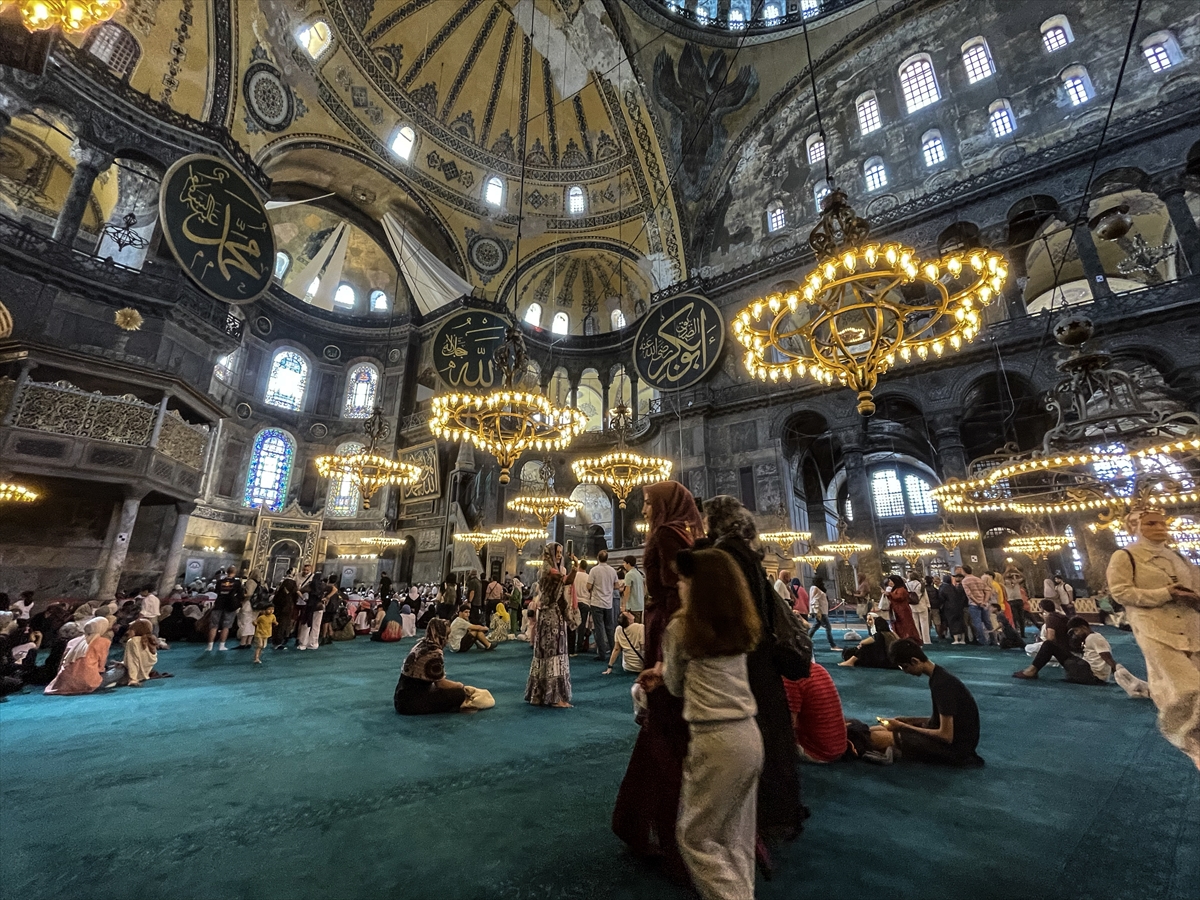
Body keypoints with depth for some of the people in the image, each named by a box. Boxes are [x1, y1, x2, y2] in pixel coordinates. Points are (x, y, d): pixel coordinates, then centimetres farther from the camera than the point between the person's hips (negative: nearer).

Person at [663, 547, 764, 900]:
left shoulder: (681, 628, -10)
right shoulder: (741, 627, 7)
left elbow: (675, 687, 3)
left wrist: (664, 671, 23)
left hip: (715, 740, -7)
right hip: (749, 735, 7)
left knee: (695, 835, 11)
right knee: (737, 838, 19)